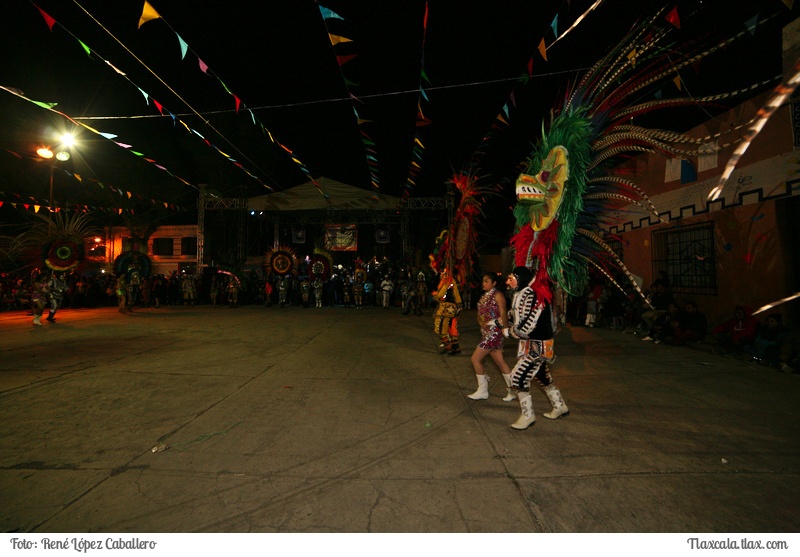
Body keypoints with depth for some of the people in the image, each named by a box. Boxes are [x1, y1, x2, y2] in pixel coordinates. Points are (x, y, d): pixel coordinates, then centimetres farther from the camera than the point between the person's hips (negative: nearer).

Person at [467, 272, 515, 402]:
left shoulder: (498, 295, -11)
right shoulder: (484, 296, 13)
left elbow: (503, 314, -19)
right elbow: (479, 315, 12)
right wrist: (482, 322, -7)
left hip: (494, 332, -8)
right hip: (486, 332, 8)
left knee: (475, 359, -4)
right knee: (500, 362, 12)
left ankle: (483, 391, 9)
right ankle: (512, 390, 22)